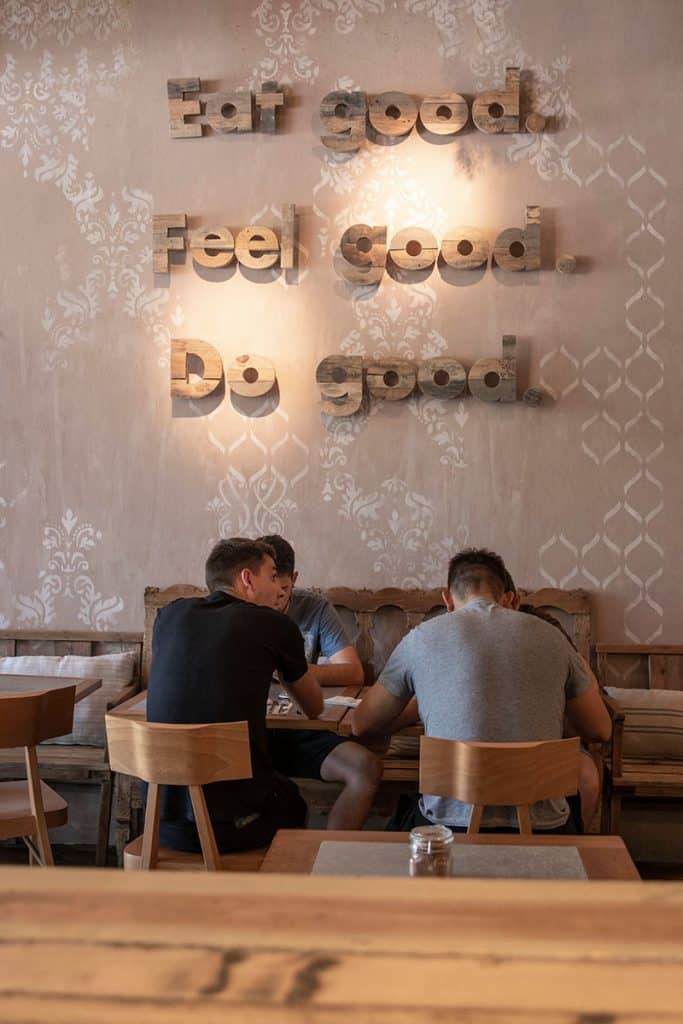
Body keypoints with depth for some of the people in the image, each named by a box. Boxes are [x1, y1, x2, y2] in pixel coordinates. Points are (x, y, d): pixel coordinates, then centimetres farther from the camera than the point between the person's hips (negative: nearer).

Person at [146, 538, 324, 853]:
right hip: (235, 825, -4)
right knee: (290, 800, 31)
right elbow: (315, 708, 14)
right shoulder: (275, 625, -2)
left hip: (160, 819, 4)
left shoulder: (170, 614, 6)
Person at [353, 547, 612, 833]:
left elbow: (362, 725, 13)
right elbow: (601, 730, 16)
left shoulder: (423, 637, 2)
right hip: (540, 824, 1)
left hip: (454, 821, 0)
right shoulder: (548, 635, 6)